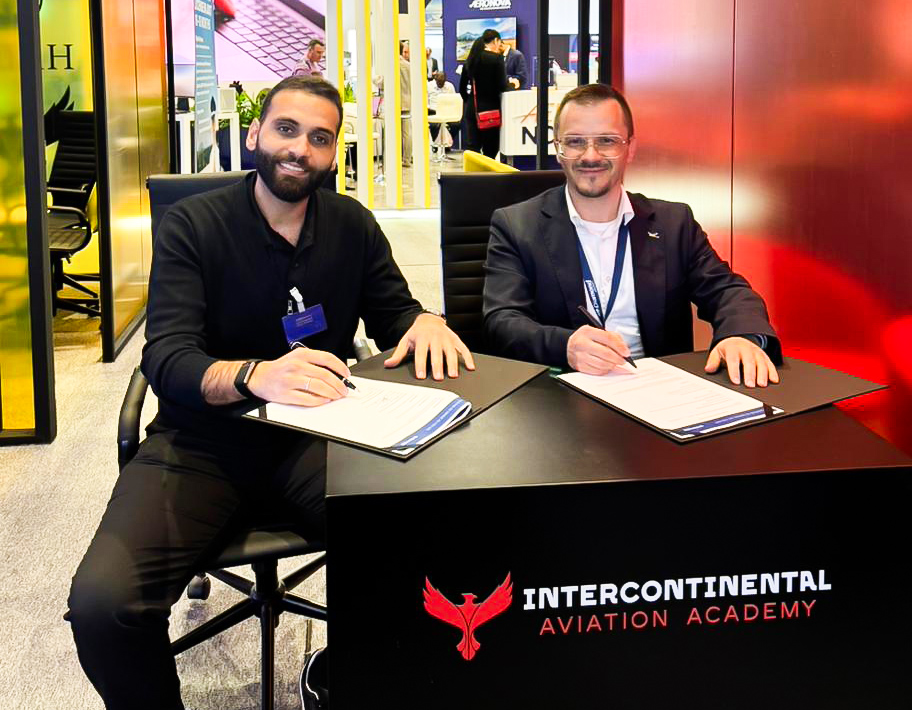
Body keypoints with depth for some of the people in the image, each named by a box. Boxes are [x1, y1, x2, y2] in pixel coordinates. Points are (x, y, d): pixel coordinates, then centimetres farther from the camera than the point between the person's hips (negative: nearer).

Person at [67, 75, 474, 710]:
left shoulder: (352, 225, 6)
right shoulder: (193, 225, -5)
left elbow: (392, 314, 15)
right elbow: (167, 361, -16)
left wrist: (424, 321, -12)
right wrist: (255, 375, -40)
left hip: (311, 439, 3)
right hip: (203, 442, -2)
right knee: (101, 602, -27)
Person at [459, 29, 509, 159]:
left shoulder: (471, 59, 8)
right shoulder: (496, 58, -9)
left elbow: (462, 87, 13)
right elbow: (502, 86, -12)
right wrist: (511, 84, 8)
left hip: (471, 108, 5)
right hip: (490, 107, -5)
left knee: (472, 147, 3)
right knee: (490, 148, 3)